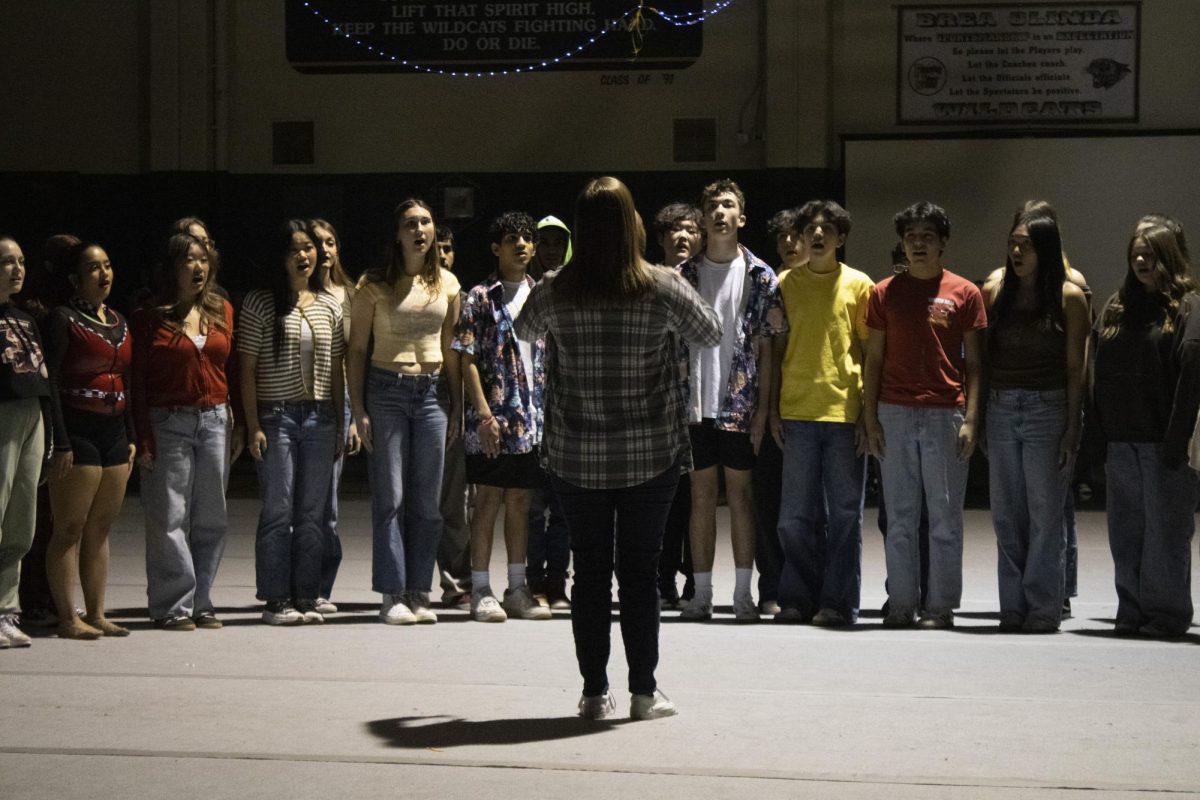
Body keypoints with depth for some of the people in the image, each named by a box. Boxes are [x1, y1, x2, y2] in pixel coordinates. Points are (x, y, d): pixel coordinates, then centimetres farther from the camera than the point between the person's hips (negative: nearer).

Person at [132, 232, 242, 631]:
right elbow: (138, 382, -5)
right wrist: (143, 439, -10)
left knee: (211, 519, 5)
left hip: (215, 421, 4)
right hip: (168, 424, -4)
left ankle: (200, 603, 13)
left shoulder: (222, 311, 9)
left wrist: (240, 422, 7)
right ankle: (173, 606, 3)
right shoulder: (149, 318, -3)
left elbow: (232, 369, 12)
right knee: (169, 518, -3)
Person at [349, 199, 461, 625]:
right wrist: (358, 409, -6)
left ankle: (419, 593, 11)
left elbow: (451, 348, 14)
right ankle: (392, 595, 0)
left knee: (427, 501, 4)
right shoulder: (375, 285, -1)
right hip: (386, 390, -3)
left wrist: (457, 404, 10)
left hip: (432, 391, 3)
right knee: (390, 498, -4)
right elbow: (357, 349, 0)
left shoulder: (447, 284, 9)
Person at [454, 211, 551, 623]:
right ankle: (481, 591, 2)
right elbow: (467, 360, -7)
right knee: (488, 500, -2)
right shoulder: (480, 297, -3)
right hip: (493, 416, -5)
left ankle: (517, 589, 15)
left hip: (532, 418, 5)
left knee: (520, 500, 10)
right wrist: (484, 413, -14)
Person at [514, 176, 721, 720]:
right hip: (651, 454, -1)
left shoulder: (554, 291, -6)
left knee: (589, 571, 8)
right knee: (640, 572, 6)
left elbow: (524, 332, 16)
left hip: (575, 456, 1)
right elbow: (710, 336, 7)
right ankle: (644, 691, 9)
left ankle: (594, 691, 11)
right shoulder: (662, 288, -10)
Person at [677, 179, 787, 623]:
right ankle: (701, 593, 11)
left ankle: (743, 593, 7)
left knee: (739, 493, 3)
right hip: (695, 402, 2)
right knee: (701, 493, 6)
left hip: (739, 402, -2)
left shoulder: (760, 277, 1)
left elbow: (767, 347, 1)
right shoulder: (684, 275, 6)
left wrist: (762, 407, -5)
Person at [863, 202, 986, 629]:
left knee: (945, 516, 0)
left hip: (945, 414, -2)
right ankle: (901, 603, 8)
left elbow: (974, 363, 4)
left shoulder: (965, 293, 4)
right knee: (900, 517, 4)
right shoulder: (884, 293, 10)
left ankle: (941, 606, 4)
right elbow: (874, 360, 11)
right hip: (895, 415, 2)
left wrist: (971, 419, -5)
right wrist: (870, 417, 3)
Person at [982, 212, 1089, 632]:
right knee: (1006, 516, 6)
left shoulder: (1068, 296, -2)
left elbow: (1075, 368, -4)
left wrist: (1072, 428, -9)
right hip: (1001, 408, 4)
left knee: (1046, 514, -2)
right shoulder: (995, 292, 8)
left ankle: (1043, 608, 3)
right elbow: (980, 357, 9)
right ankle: (1013, 608, 13)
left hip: (1047, 408, -4)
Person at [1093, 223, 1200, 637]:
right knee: (1126, 529, 7)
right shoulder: (1116, 308, 14)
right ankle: (1132, 611, 14)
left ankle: (1166, 612, 6)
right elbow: (1100, 376, 13)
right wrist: (1098, 436, 6)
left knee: (1165, 528, -1)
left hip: (1162, 442, -6)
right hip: (1121, 440, 6)